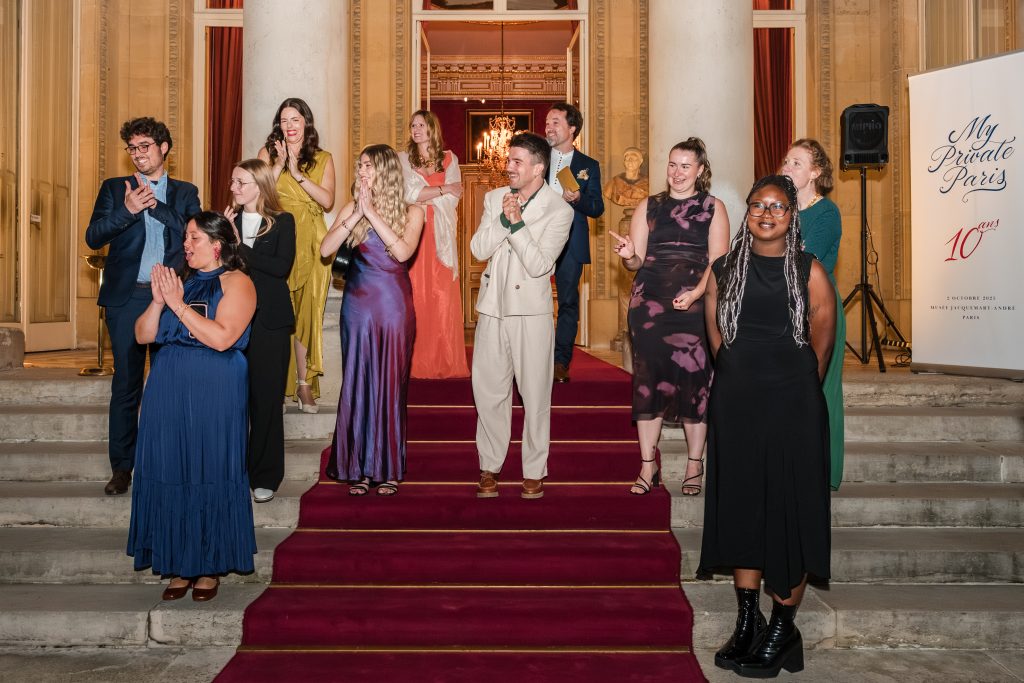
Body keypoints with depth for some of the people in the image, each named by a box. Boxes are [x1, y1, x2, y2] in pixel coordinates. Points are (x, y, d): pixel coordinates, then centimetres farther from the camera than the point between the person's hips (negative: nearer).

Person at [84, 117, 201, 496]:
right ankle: (122, 468, 11)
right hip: (127, 298, 0)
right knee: (126, 385, 2)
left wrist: (154, 204, -10)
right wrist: (127, 209, -14)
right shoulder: (114, 189, 11)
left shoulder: (185, 193, 12)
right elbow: (93, 237, 1)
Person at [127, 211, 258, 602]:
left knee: (211, 474, 0)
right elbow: (143, 335, 12)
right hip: (168, 391, 6)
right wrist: (158, 301, -4)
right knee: (171, 473, 7)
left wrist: (178, 304, -13)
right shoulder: (178, 280, 15)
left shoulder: (236, 282, -3)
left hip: (214, 395, -6)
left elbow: (222, 338, -17)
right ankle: (179, 565, 19)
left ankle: (210, 567, 13)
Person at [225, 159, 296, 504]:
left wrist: (239, 247, -9)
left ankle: (264, 477, 10)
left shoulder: (282, 222, 3)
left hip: (269, 320, -2)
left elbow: (282, 266, -11)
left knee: (266, 398, 1)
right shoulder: (227, 219, 11)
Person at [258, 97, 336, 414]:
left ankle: (304, 384, 6)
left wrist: (297, 173, -10)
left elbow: (328, 201, -4)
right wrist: (279, 165, -10)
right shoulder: (268, 153, 9)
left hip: (310, 246, 1)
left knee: (307, 313, 0)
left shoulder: (323, 159, 10)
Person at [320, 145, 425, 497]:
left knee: (390, 384, 4)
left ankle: (388, 468, 15)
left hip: (394, 306, -1)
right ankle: (359, 467, 14)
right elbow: (325, 249, -7)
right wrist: (356, 216, -12)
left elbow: (403, 251, -17)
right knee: (356, 383, 3)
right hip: (358, 305, 2)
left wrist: (372, 213, -15)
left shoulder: (412, 212, 1)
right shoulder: (352, 209, 6)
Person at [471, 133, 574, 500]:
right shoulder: (494, 198, 8)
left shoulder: (559, 210, -7)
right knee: (487, 389, 8)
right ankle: (490, 466, 22)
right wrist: (504, 218, -14)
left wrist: (517, 222, -19)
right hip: (493, 305, 4)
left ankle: (534, 470, 18)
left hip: (531, 310, -4)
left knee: (535, 392, 4)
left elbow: (539, 265, -14)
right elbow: (478, 249, -2)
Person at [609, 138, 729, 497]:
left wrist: (694, 294, -17)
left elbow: (718, 261, -1)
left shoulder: (713, 208, 8)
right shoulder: (648, 207, 13)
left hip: (695, 306, -2)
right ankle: (648, 467, 11)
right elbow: (637, 262, 8)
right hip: (650, 305, 2)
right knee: (648, 380, 1)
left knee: (693, 380, -1)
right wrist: (628, 255, -16)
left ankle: (694, 466, 13)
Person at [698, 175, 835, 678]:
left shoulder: (808, 271, -1)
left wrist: (800, 387, 5)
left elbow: (822, 339, 1)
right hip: (736, 401, 3)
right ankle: (747, 622, 20)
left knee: (789, 507, 2)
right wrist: (743, 375, 6)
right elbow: (716, 336, 10)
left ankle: (783, 629, 13)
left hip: (792, 404, -3)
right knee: (741, 502, 8)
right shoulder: (725, 270, 7)